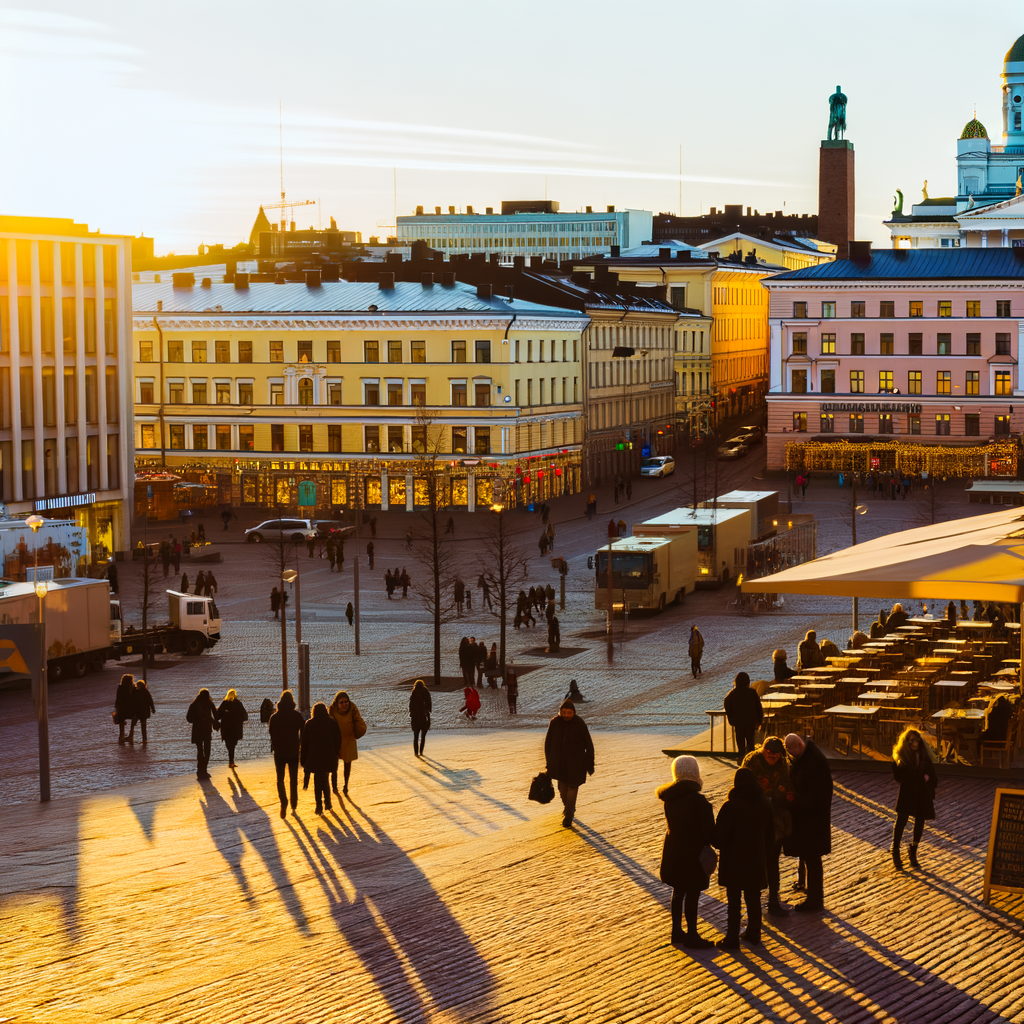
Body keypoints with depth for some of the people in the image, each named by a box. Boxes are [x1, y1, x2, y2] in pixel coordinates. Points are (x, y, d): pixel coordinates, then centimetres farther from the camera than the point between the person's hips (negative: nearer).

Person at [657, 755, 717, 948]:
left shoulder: (669, 797, -2)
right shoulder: (697, 800, -24)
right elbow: (708, 829, -18)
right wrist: (711, 843, 1)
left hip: (673, 850, 7)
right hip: (693, 852, -7)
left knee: (678, 891, 21)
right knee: (692, 894, 4)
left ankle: (677, 930, 31)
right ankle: (691, 936, 13)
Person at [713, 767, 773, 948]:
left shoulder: (730, 806, -19)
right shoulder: (764, 805, 0)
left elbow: (720, 836, -17)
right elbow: (769, 834, 10)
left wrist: (721, 846, 4)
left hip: (733, 861, -5)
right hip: (756, 861, 5)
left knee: (734, 901, 3)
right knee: (754, 899, 17)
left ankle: (732, 939, 7)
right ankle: (754, 934, 27)